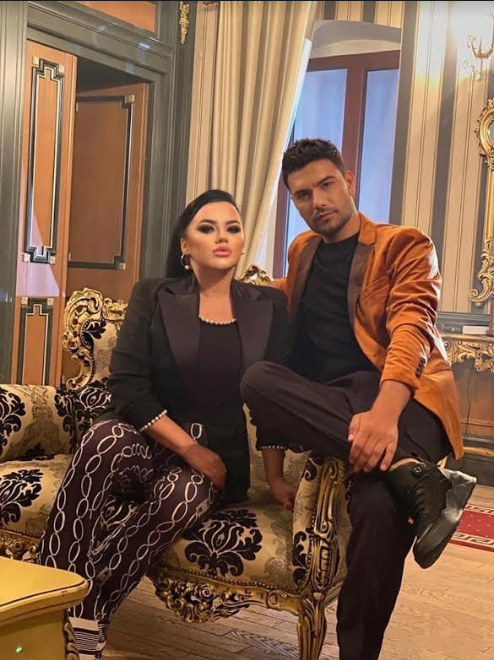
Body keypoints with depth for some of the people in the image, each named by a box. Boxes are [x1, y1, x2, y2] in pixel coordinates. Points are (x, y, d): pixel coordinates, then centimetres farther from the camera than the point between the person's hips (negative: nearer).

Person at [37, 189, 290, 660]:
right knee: (106, 439, -36)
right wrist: (189, 448, -17)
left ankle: (83, 621, -25)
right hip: (147, 443, 0)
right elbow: (126, 386, -8)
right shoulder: (153, 297, 4)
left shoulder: (269, 306, 8)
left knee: (180, 496, -35)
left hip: (219, 457, 1)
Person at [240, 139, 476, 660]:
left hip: (400, 400, -4)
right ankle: (414, 476, -34)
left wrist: (384, 411, -31)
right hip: (329, 405, 5)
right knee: (257, 379, -29)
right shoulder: (302, 252, 24)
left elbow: (411, 328, -12)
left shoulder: (404, 245, 6)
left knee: (380, 505, -36)